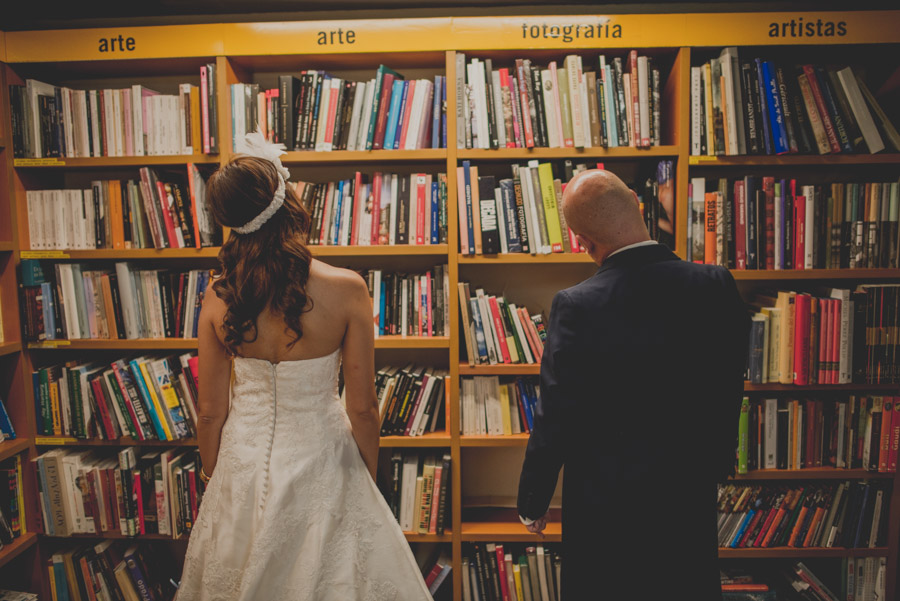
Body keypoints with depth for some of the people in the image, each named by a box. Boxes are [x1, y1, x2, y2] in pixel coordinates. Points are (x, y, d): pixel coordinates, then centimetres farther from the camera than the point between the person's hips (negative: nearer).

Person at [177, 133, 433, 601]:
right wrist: (370, 475, 4)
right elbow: (362, 407, -13)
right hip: (320, 464, -2)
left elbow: (211, 412, -4)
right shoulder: (346, 290, -20)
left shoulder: (218, 295, -11)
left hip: (244, 468, 3)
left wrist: (214, 478, 13)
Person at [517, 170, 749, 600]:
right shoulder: (717, 286, -10)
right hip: (692, 500, 4)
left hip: (606, 506, -3)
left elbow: (555, 419, -16)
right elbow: (730, 392, 2)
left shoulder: (577, 306, -22)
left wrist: (532, 504, -1)